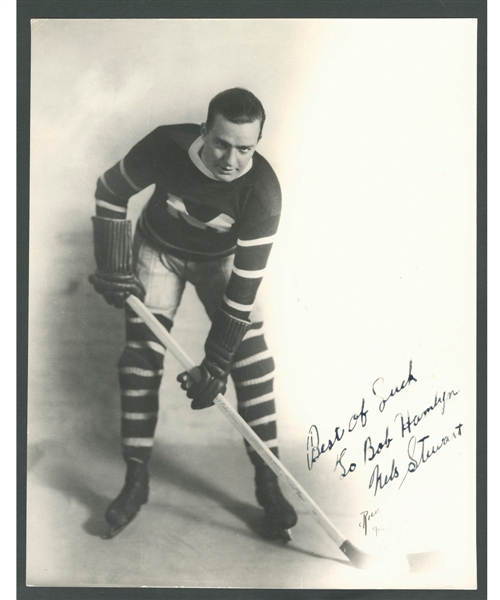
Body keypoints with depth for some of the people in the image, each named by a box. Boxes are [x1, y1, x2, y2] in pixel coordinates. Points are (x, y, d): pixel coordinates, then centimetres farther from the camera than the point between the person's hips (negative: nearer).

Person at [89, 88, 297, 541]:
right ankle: (136, 481, 10)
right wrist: (114, 269, -12)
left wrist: (215, 367, -28)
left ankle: (268, 484, 3)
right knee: (140, 362, -5)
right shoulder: (166, 146, -31)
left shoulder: (263, 191, -32)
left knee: (253, 363, -10)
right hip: (158, 250, 1)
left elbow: (244, 286, -30)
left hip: (222, 258, 0)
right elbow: (110, 192, -11)